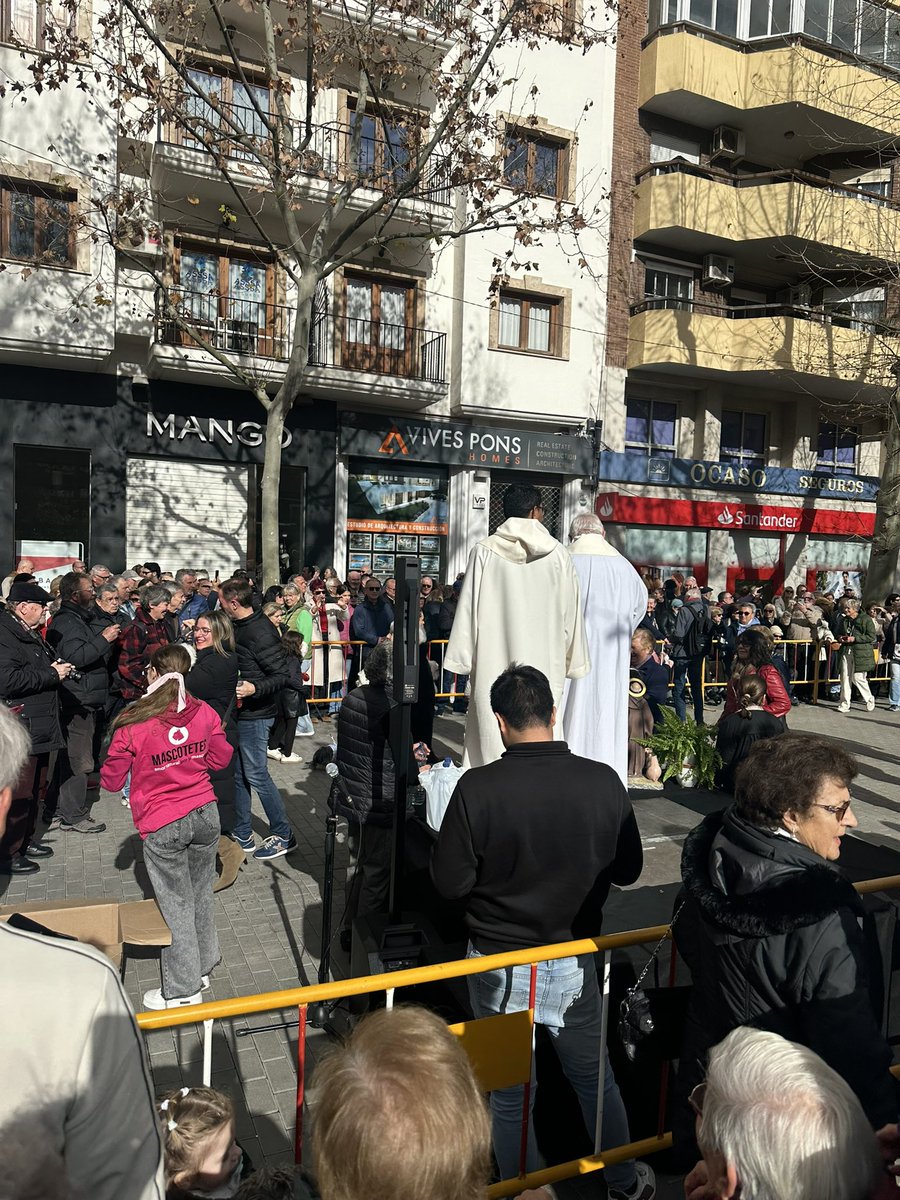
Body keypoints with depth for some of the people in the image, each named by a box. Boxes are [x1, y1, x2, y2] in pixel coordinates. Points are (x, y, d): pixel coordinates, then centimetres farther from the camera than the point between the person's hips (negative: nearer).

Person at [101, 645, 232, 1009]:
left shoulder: (133, 723, -17)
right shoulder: (204, 713, -6)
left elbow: (111, 780, -7)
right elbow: (220, 758, 7)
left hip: (163, 827, -4)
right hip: (205, 814, 4)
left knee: (176, 905, 9)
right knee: (201, 895, 20)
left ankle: (183, 989, 22)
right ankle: (203, 967, 37)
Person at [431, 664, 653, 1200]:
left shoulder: (478, 788, -22)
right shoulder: (603, 781, -15)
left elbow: (450, 883, -14)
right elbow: (628, 869, -2)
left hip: (500, 965, -2)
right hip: (575, 964, 3)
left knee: (510, 1096, 18)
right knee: (595, 1078, 26)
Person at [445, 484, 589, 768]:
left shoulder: (484, 552, -3)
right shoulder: (558, 555, 0)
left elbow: (469, 611, -3)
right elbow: (570, 615, 4)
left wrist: (463, 660, 3)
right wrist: (572, 663, 13)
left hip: (493, 667, -1)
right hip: (545, 667, 1)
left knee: (491, 745, 4)